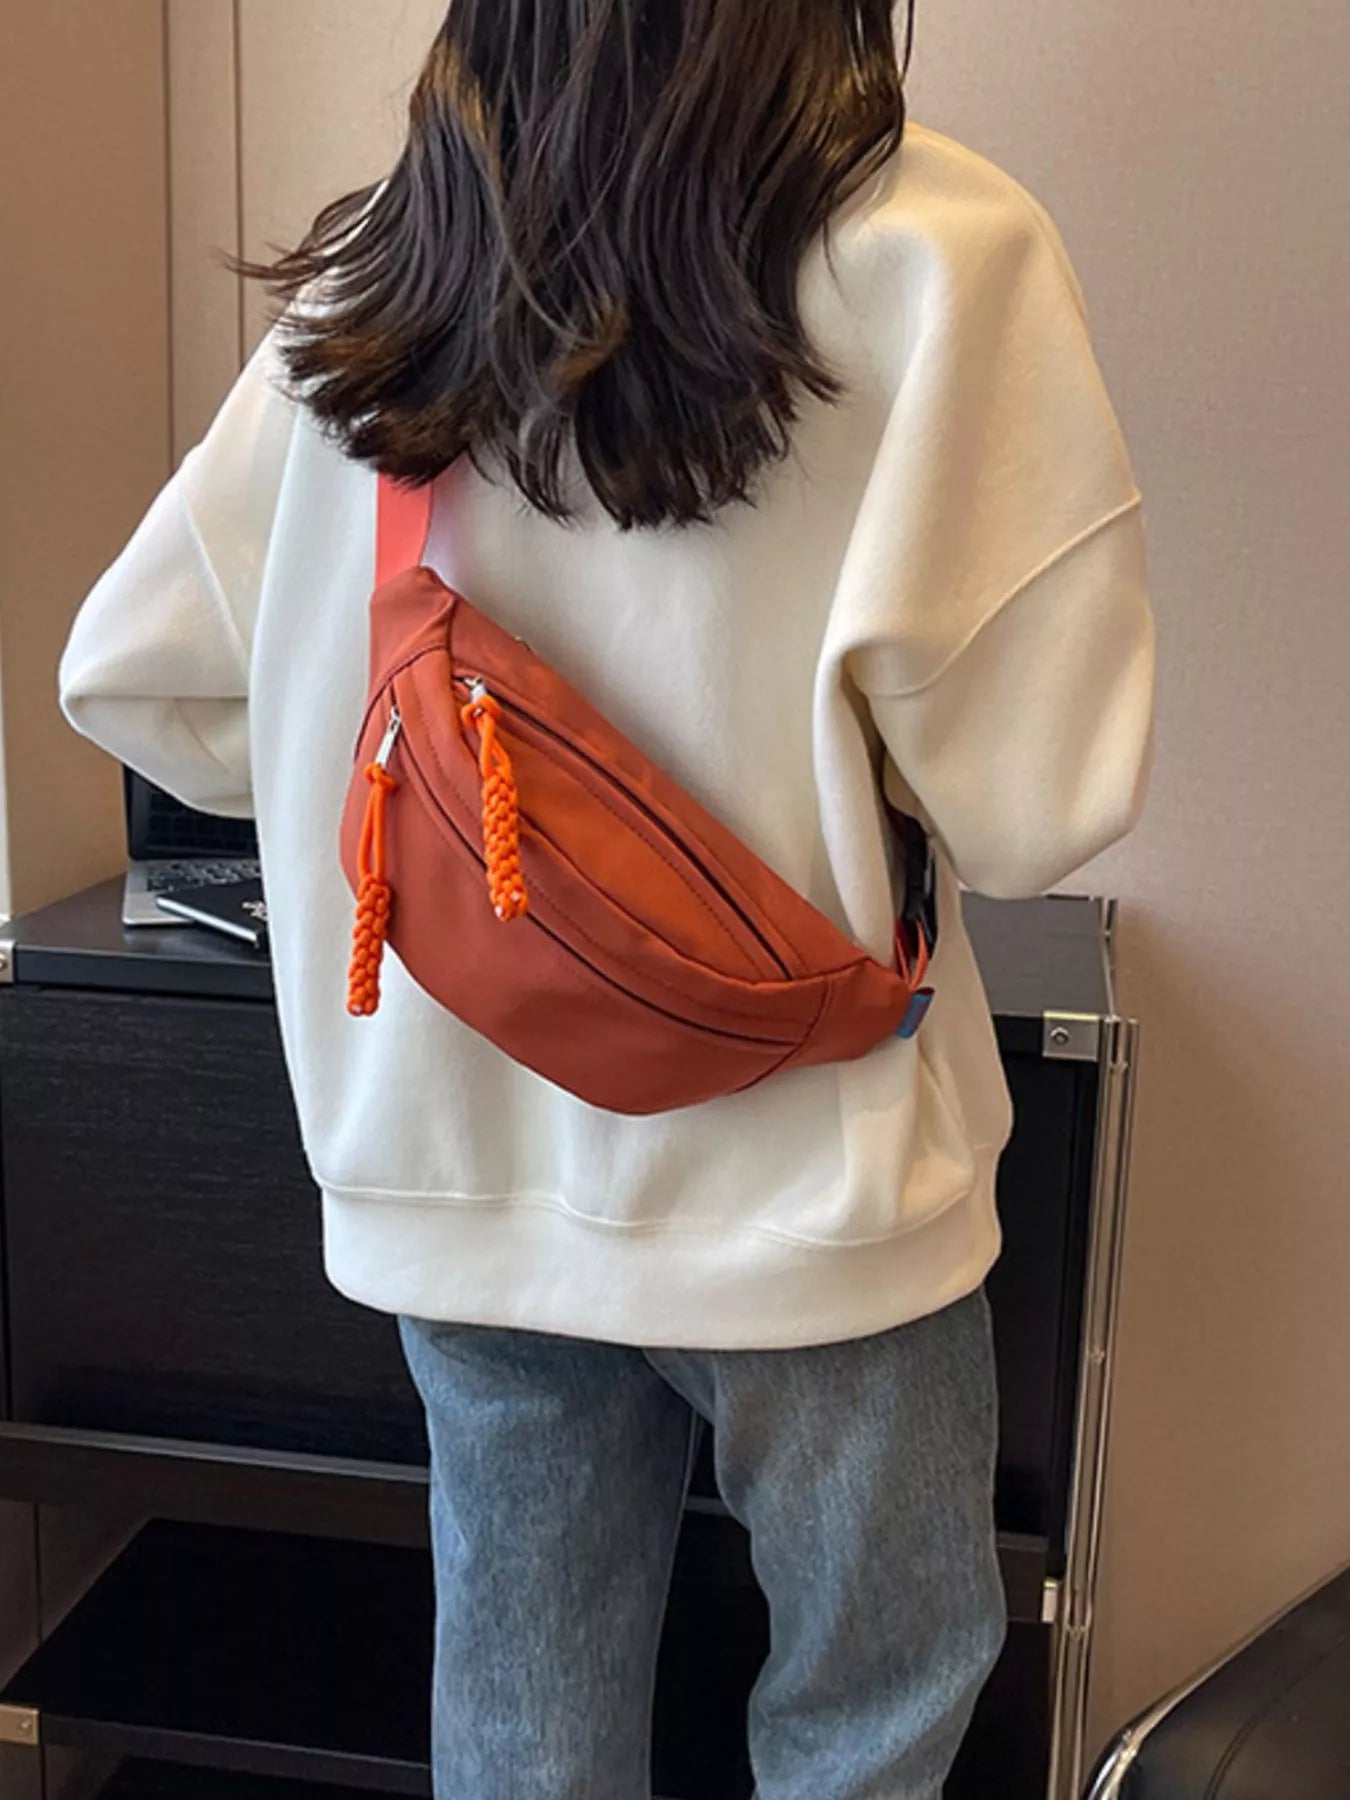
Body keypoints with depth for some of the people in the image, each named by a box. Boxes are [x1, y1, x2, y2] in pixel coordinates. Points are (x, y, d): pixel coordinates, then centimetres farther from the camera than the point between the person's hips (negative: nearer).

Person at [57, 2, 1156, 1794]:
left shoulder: (360, 294, -1)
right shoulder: (936, 252, -14)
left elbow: (129, 673, 6)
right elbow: (1038, 790, -16)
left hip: (458, 1166, 5)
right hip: (802, 1169, -4)